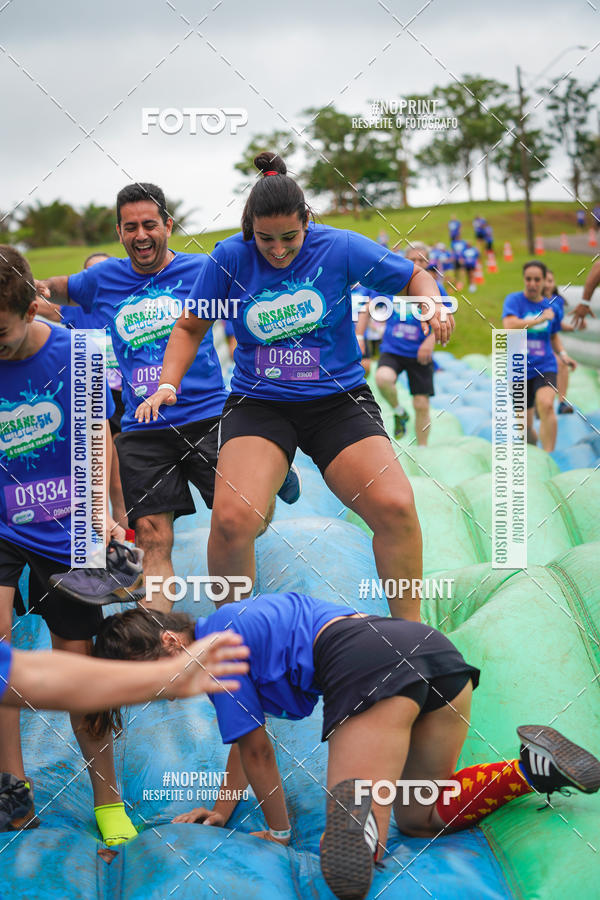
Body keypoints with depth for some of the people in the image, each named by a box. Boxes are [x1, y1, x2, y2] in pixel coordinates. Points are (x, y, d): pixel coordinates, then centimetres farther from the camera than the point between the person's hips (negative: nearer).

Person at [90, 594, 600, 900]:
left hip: (367, 663, -9)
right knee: (419, 817, 27)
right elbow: (246, 741, 42)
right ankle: (531, 768, 7)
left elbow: (257, 749, 9)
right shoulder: (231, 624, 32)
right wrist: (222, 810, 42)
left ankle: (361, 807, -48)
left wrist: (279, 833, 22)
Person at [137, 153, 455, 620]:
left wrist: (432, 303, -13)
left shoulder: (340, 247, -5)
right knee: (232, 519, -25)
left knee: (396, 509, -21)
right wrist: (168, 385, -3)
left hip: (339, 400, 0)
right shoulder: (229, 258, -3)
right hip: (258, 403, 0)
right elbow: (190, 327, 11)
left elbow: (415, 277, 8)